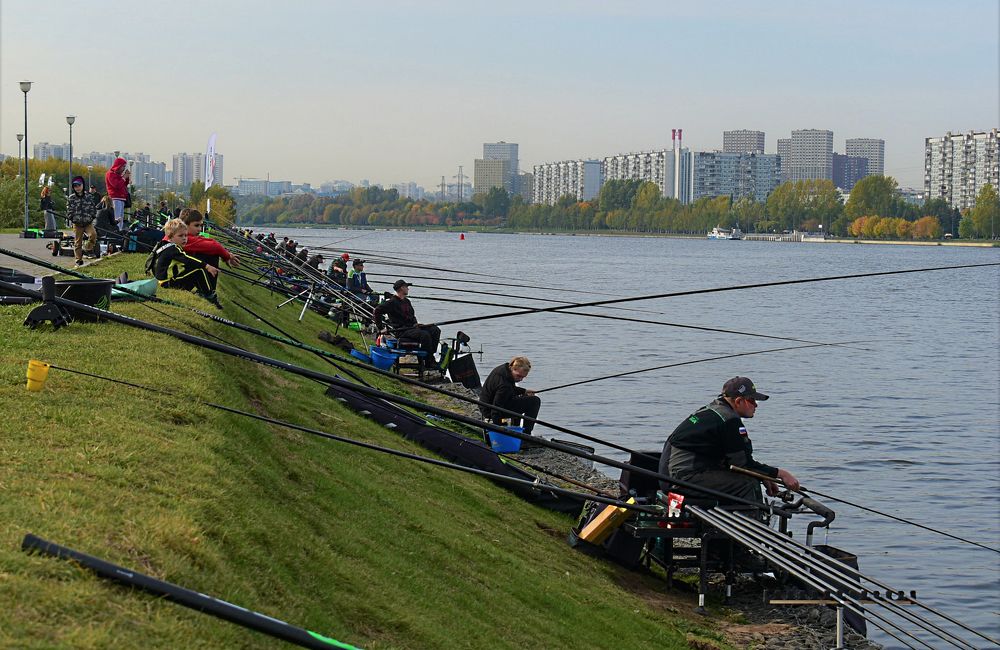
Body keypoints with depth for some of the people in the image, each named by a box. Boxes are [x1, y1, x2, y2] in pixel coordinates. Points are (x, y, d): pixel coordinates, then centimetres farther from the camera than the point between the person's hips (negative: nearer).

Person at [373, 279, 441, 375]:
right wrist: (380, 327, -6)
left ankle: (429, 355, -12)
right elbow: (377, 311, -8)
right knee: (425, 335, -31)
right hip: (401, 332, -9)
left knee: (435, 330, -8)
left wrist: (415, 323, 11)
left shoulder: (407, 301, 22)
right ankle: (429, 364, -28)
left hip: (411, 328, 9)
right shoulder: (392, 302, -5)